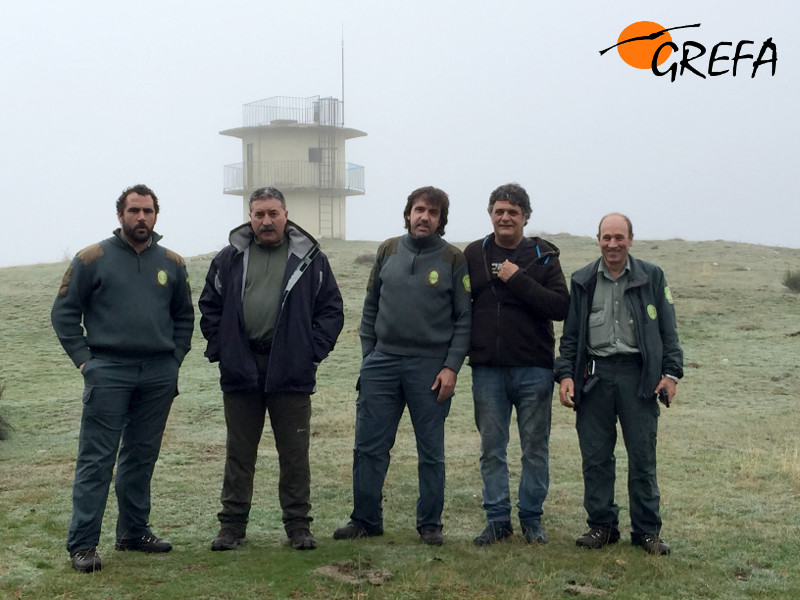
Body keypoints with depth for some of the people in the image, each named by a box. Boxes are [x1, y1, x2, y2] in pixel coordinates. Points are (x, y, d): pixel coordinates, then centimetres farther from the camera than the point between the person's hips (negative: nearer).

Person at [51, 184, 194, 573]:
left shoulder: (172, 264, 11)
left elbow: (184, 317, 19)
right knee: (96, 459, -5)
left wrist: (174, 358, 8)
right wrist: (83, 358, -6)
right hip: (108, 372, -4)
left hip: (159, 376, 4)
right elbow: (64, 312, 1)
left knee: (142, 457, 12)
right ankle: (82, 544, -1)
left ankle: (134, 531, 24)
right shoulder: (93, 259, 0)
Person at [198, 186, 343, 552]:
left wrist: (313, 350, -4)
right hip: (240, 371, 1)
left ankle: (298, 525, 15)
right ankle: (232, 525, 18)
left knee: (294, 453, 5)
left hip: (291, 371, -1)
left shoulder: (310, 259, 5)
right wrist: (219, 349, 1)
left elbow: (331, 310, 6)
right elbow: (209, 308, 12)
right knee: (239, 453, 9)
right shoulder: (228, 259, 8)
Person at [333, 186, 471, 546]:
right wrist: (368, 356, 7)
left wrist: (451, 366, -9)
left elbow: (465, 319, -1)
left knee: (431, 453, 7)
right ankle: (365, 519, 16)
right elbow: (371, 307, 12)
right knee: (369, 447, 4)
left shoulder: (453, 259, -1)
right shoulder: (389, 251, 7)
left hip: (431, 367, -3)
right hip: (382, 362, 3)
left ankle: (430, 524, 18)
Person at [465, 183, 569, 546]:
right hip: (487, 369, 2)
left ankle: (531, 517, 20)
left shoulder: (543, 256, 1)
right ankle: (497, 519, 17)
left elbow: (561, 306, -10)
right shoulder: (474, 254, 7)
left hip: (534, 368, -1)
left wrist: (518, 280, -16)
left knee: (535, 447, 6)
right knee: (491, 448, 7)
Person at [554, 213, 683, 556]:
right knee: (595, 457, 4)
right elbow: (570, 335, 12)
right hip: (594, 375, 2)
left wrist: (671, 372, -2)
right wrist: (565, 374, 1)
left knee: (642, 457, 2)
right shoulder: (582, 281, 11)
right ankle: (601, 525, 16)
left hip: (638, 375, -1)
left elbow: (668, 330, 7)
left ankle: (647, 530, 12)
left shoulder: (652, 277, 6)